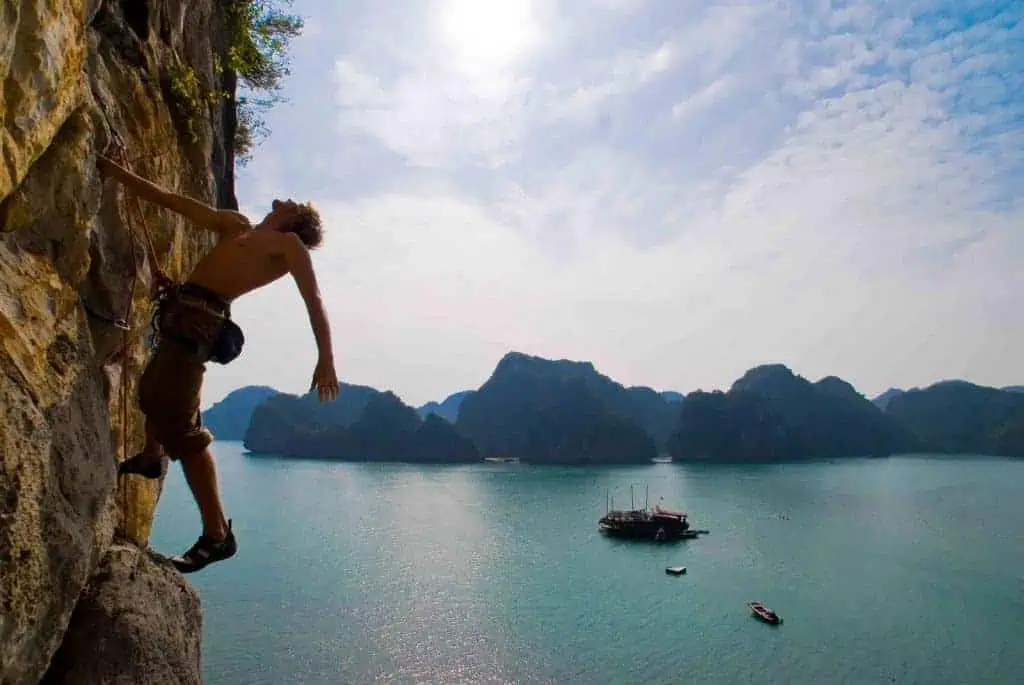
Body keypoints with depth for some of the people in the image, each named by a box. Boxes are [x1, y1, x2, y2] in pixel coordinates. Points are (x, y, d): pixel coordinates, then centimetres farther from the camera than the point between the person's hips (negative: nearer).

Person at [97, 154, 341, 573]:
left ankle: (217, 534, -14)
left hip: (199, 320, -9)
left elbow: (314, 300, -9)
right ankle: (151, 457, 58)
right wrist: (114, 172, 28)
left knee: (179, 425, -16)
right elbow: (168, 199, 28)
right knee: (152, 390, 32)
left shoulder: (289, 244, 2)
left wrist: (326, 358, -21)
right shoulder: (237, 227, 24)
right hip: (180, 315, 9)